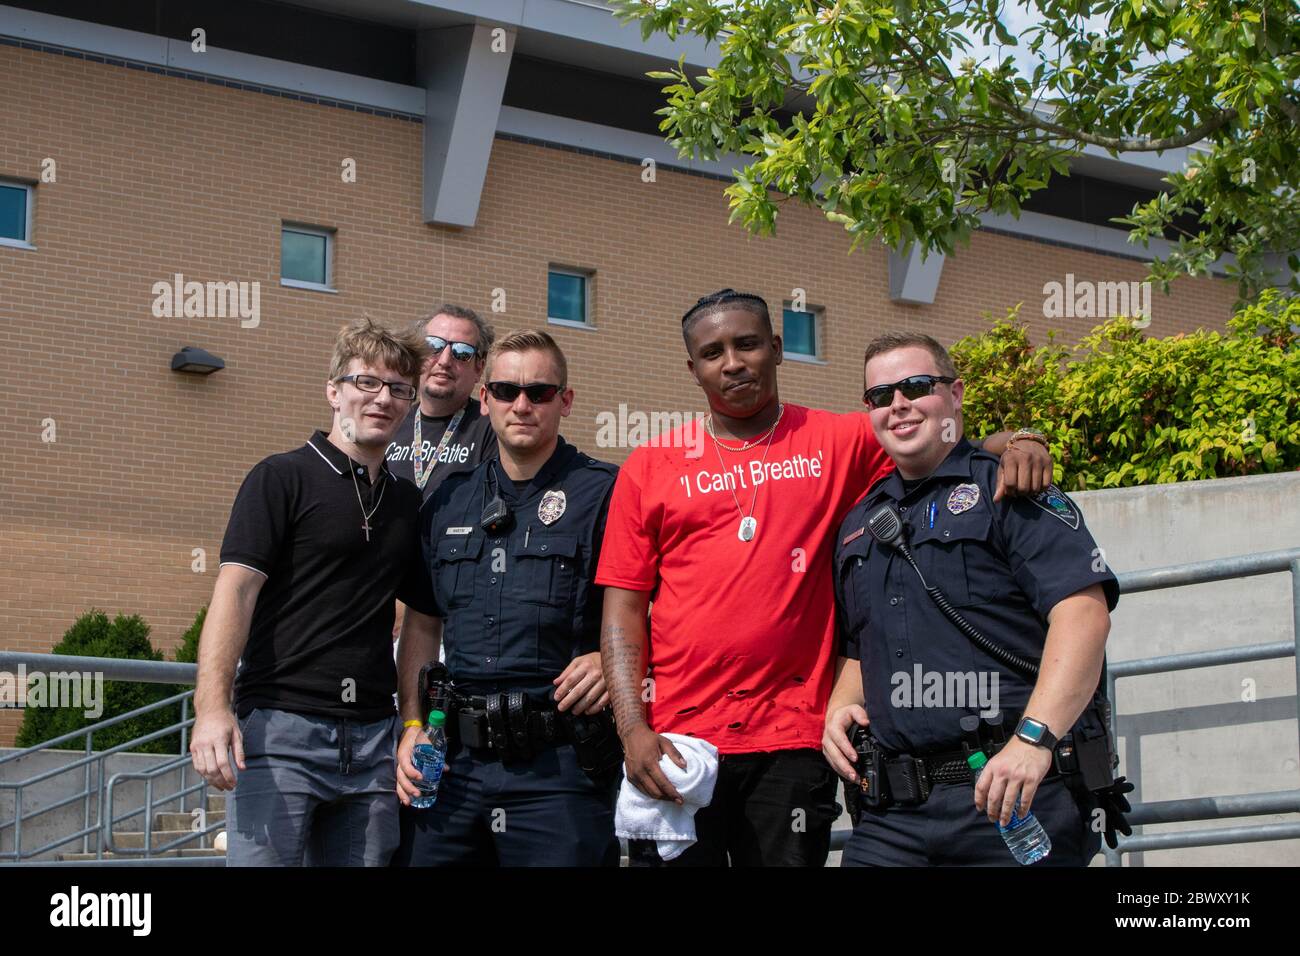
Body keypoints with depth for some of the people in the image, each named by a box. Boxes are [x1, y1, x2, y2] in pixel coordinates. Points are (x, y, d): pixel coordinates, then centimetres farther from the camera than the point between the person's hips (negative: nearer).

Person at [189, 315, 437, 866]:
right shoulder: (283, 478, 1)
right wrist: (213, 706, -21)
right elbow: (235, 590, -9)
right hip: (282, 722, -5)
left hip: (373, 740, 5)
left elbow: (433, 608, 23)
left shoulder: (409, 503, 18)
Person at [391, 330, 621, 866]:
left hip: (559, 766, -4)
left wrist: (612, 659, -20)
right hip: (454, 761, 4)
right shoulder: (448, 504, 15)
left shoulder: (604, 493, 0)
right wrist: (412, 727, 11)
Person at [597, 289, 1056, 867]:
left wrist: (1006, 446, -10)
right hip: (674, 742, 0)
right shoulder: (649, 469, 8)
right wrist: (633, 730, -6)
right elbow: (623, 613, 6)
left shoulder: (838, 443, 9)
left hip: (792, 738, 0)